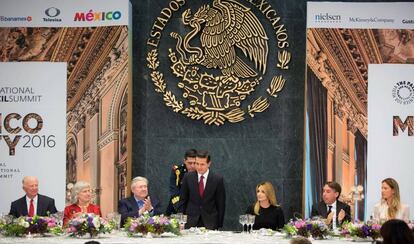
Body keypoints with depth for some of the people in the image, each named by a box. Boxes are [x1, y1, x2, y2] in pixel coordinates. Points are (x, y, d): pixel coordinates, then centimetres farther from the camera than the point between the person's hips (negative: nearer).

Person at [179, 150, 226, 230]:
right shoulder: (188, 177, 3)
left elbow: (221, 204, 1)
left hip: (210, 223, -1)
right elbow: (183, 201, 8)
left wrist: (219, 225, 0)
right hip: (191, 222, 1)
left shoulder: (218, 179, -3)